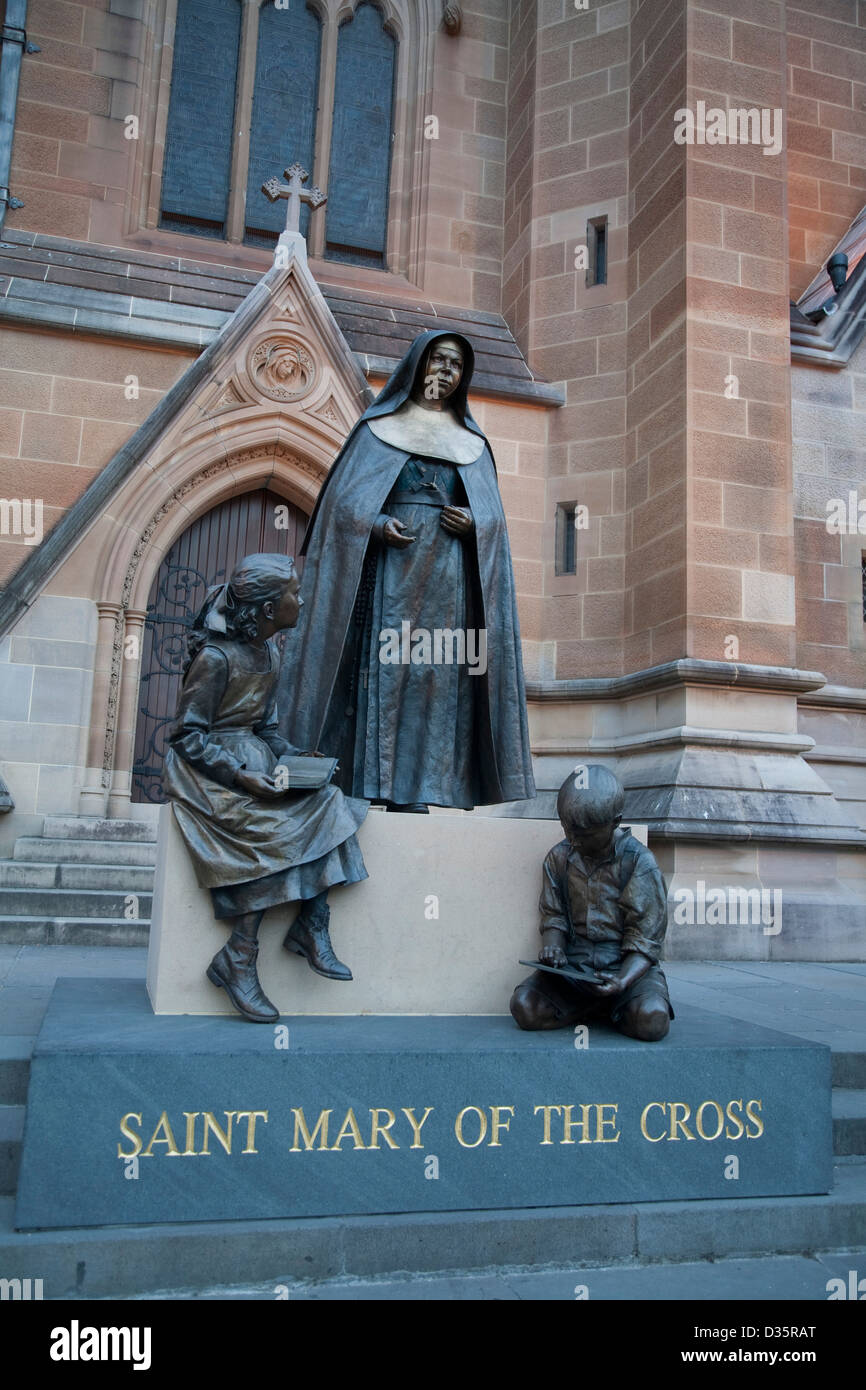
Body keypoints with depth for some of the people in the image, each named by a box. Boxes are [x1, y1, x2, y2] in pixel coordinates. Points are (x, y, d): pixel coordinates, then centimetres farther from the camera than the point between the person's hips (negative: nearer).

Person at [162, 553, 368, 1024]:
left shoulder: (270, 651, 9)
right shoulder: (215, 657, -16)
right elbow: (187, 736, -16)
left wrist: (294, 757, -4)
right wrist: (240, 776, -26)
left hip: (252, 760, 8)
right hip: (207, 769, -8)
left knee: (325, 801, -13)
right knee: (270, 832, -26)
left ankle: (311, 928, -12)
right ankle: (237, 963, -17)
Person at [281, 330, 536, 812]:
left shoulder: (472, 441, 19)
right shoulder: (379, 426, 11)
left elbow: (493, 514, 15)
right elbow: (346, 497, 4)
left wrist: (473, 523, -7)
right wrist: (378, 524, -15)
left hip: (447, 573, 3)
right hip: (391, 566, -2)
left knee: (438, 670, -4)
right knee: (387, 665, -10)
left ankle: (420, 786, -3)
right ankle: (381, 784, -8)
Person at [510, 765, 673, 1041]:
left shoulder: (639, 863, -8)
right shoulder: (559, 857, 4)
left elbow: (645, 942, -9)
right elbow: (553, 916, 10)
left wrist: (622, 982, -28)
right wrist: (553, 946, -14)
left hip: (628, 965, -3)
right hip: (573, 965, 3)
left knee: (651, 1020, -33)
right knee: (524, 1007, -23)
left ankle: (612, 1007, 2)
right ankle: (607, 1008, -1)